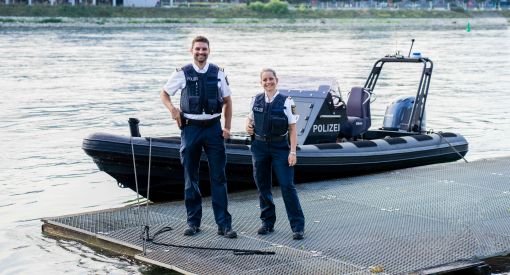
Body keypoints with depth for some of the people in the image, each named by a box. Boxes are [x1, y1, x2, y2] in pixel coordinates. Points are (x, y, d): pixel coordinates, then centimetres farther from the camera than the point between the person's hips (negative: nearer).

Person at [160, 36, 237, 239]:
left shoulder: (218, 73, 4)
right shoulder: (182, 74, 1)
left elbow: (227, 101, 11)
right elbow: (164, 93, 12)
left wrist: (227, 127, 3)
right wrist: (172, 109, -8)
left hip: (213, 127, 0)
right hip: (191, 128, 0)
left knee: (218, 178, -1)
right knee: (190, 178, 6)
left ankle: (224, 224, 2)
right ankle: (193, 222, 16)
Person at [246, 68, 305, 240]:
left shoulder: (286, 102, -5)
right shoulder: (256, 100, 4)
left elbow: (292, 129, -5)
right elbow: (250, 118, 23)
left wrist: (293, 152, -11)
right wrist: (248, 126, 0)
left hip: (280, 147, -4)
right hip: (259, 147, 4)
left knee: (287, 186, -7)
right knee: (262, 186, 9)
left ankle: (298, 226, -2)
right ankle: (267, 222, 22)